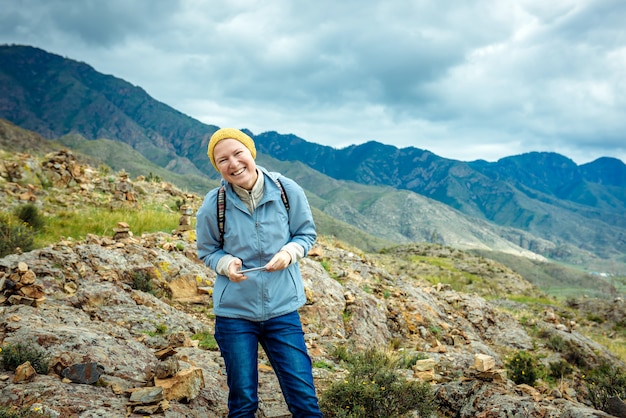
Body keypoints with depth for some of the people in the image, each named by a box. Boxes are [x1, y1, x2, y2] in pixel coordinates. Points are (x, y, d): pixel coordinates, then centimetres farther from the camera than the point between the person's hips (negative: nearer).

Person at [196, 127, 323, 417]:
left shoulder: (287, 191, -9)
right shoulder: (213, 205, -11)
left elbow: (307, 234, 3)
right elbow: (206, 251, 3)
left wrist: (289, 252, -18)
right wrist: (226, 263, -18)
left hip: (283, 308, 0)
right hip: (235, 311, 0)